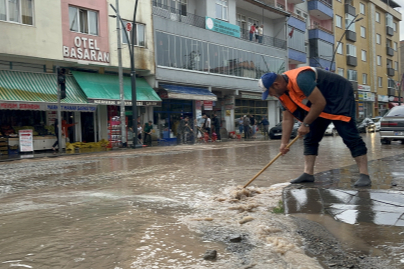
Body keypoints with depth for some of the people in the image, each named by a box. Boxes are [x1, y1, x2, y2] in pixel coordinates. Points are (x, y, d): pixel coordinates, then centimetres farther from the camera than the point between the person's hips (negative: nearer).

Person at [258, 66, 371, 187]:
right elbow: (287, 119, 3)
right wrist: (284, 143, -2)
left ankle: (364, 175, -16)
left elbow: (320, 103, -31)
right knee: (310, 138, 4)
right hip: (318, 104, 9)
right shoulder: (283, 94, -3)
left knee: (349, 135, -17)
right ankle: (308, 174, 6)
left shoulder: (300, 79, -33)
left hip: (340, 97, -9)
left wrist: (305, 124, -21)